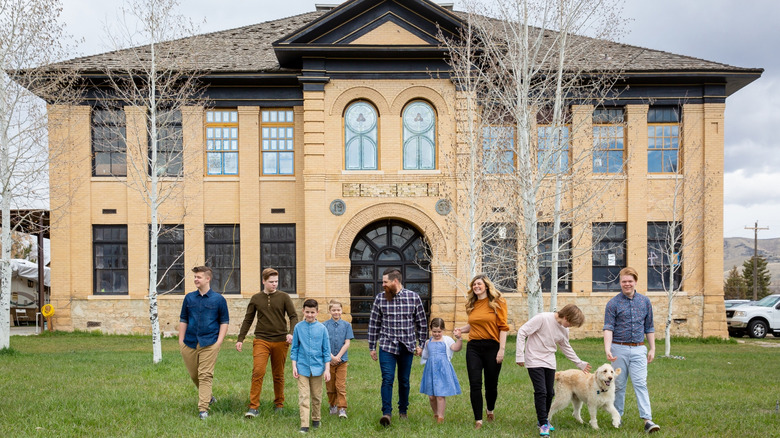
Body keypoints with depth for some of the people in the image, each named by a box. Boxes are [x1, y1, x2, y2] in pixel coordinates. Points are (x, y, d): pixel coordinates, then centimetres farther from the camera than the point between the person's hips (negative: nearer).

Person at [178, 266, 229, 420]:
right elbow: (183, 320, 13)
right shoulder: (189, 298, 8)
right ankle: (208, 397, 35)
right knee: (194, 375, 12)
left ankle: (203, 409, -8)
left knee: (205, 375, -8)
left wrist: (219, 341, -5)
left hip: (209, 343, -4)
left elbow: (224, 321, 4)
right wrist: (181, 340, 6)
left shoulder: (219, 299, 1)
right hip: (189, 343, 4)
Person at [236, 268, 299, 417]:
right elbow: (248, 320, 13)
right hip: (261, 340, 0)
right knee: (258, 372, -14)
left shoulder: (283, 297, 4)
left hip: (280, 341, 0)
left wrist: (291, 332, -14)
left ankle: (279, 404, 24)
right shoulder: (256, 298, 8)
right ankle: (253, 407, -11)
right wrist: (240, 339, 9)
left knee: (278, 375, 9)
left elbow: (293, 316, 3)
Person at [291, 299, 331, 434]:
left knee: (316, 396, 12)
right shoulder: (298, 327, 0)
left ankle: (316, 419, 31)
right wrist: (294, 366, 0)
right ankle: (304, 425, -4)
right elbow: (294, 348, 6)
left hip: (317, 367, 1)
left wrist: (327, 369, 0)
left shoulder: (322, 328, -1)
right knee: (303, 397, -4)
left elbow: (326, 350, 3)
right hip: (302, 367, -1)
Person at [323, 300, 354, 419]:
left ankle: (342, 409, -5)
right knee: (330, 386, 9)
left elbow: (347, 343, -1)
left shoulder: (346, 325, 2)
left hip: (342, 360, 0)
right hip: (329, 360, 1)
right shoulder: (324, 325, 0)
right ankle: (333, 406, 26)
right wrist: (331, 357, -13)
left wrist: (338, 356, -10)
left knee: (341, 386, -6)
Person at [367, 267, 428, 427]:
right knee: (387, 379, -11)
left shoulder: (413, 297, -2)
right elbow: (374, 324, 5)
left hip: (407, 346, 1)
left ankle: (403, 410, 26)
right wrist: (372, 347, 6)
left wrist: (420, 344, 5)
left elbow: (421, 322, 6)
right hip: (387, 345, 0)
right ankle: (386, 412, -12)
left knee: (404, 381, 10)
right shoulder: (380, 298, 0)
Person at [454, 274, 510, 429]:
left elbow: (503, 327, -6)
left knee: (491, 384, 9)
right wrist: (461, 329, 4)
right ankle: (478, 420, 3)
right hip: (473, 347, 3)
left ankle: (490, 410, 37)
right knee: (475, 384, -4)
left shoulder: (497, 302, -3)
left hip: (491, 347, -3)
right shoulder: (472, 305, 11)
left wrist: (501, 349, -12)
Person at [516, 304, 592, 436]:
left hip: (549, 362, 6)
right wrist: (519, 355, -17)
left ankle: (542, 419, 28)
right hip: (534, 361, -6)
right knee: (541, 392, -13)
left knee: (550, 393, 9)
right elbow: (522, 332, -17)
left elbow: (566, 348, 20)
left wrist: (580, 363, 20)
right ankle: (543, 424, -5)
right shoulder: (543, 318, -19)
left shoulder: (564, 330, 2)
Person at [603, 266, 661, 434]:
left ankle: (648, 420, -13)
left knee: (640, 384, -8)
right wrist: (607, 350, -21)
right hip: (619, 349, -1)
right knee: (619, 385, 6)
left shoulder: (645, 301, 8)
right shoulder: (613, 303, -2)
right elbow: (608, 328, -9)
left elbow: (649, 328, 14)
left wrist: (652, 349, 11)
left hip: (638, 349, 1)